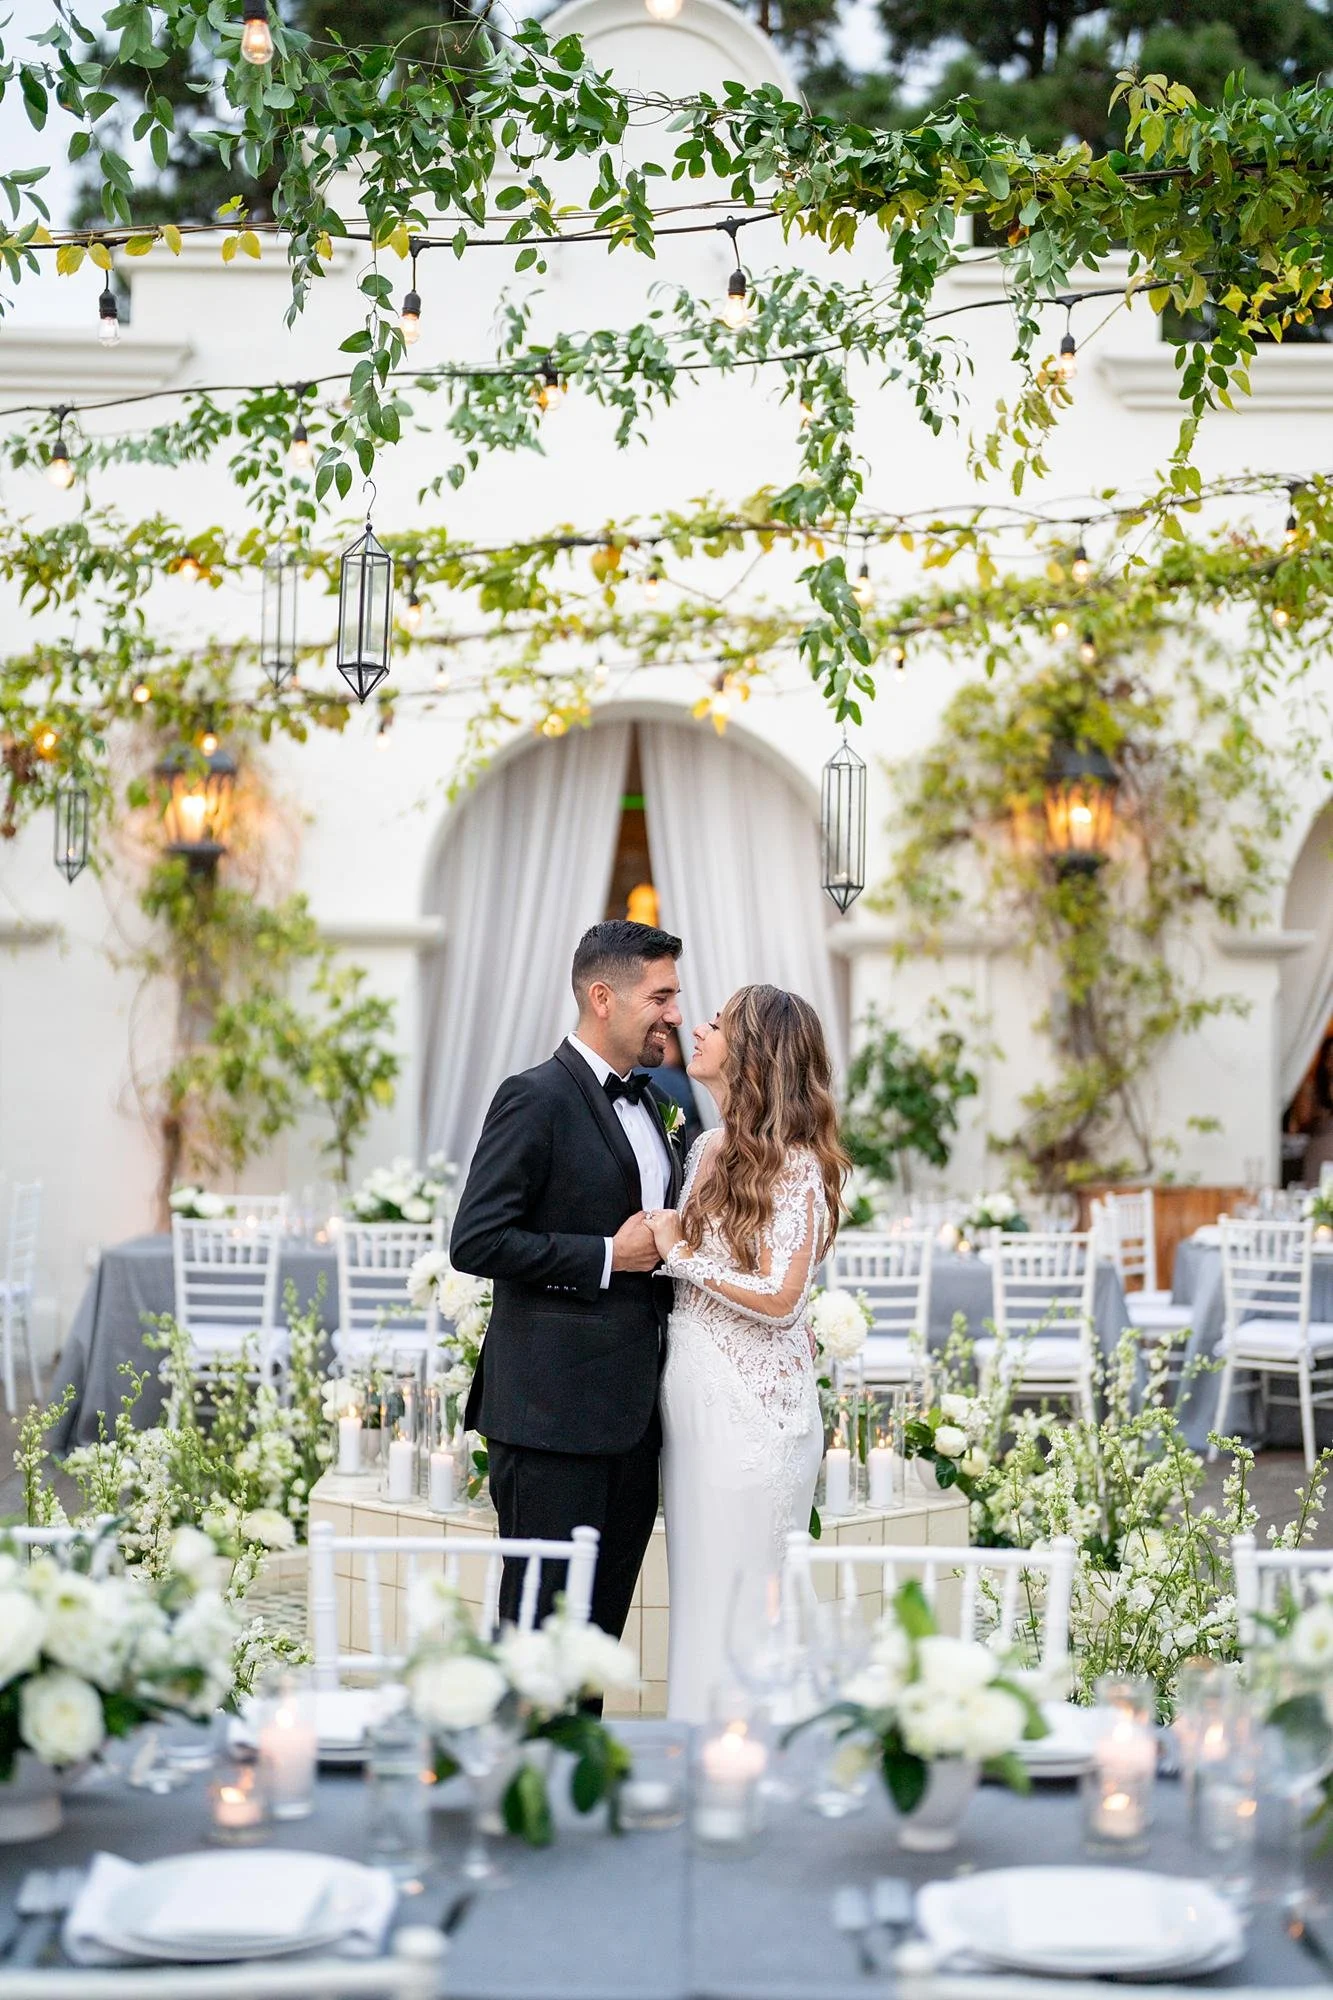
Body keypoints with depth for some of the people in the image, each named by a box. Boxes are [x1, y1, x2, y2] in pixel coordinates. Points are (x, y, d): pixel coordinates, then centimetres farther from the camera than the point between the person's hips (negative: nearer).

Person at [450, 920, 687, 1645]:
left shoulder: (650, 1102, 17)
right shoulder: (536, 1098, -10)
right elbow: (475, 1241, -16)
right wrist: (607, 1257, -16)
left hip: (633, 1414, 8)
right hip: (553, 1416, -8)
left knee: (603, 1626, 12)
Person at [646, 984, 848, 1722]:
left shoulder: (795, 1165, -13)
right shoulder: (708, 1148, 10)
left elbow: (779, 1298, -19)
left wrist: (680, 1253, -12)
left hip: (752, 1410, -8)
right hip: (693, 1404, 8)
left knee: (736, 1604, -1)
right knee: (695, 1598, 13)